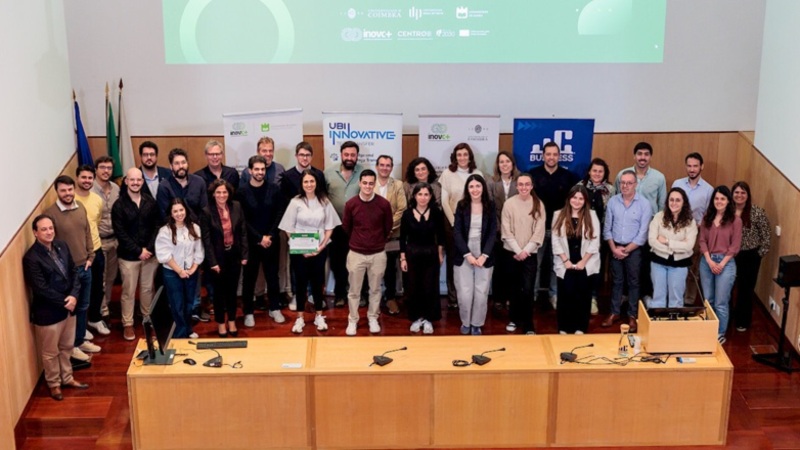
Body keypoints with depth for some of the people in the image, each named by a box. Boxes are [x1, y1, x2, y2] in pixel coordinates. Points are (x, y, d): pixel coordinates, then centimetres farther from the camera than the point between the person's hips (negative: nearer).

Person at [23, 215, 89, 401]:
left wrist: (74, 295, -12)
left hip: (68, 307, 6)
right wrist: (64, 302, -17)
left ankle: (67, 378, 40)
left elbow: (73, 272, 3)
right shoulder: (31, 257, -21)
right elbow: (41, 289, -22)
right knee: (50, 352, 12)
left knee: (67, 347, 22)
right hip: (47, 312, -6)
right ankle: (54, 384, 31)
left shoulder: (62, 246, 0)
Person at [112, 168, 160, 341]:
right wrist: (138, 251, -15)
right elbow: (120, 233, -10)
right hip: (128, 256, -3)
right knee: (128, 291, 4)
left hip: (150, 254, 3)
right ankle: (128, 324, 14)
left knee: (148, 289, 13)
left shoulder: (150, 202, 2)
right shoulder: (119, 205, -6)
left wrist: (149, 248, -11)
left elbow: (157, 226, 1)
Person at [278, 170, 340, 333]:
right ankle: (300, 318, 13)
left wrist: (322, 246, -8)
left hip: (319, 250, 1)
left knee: (318, 282, 9)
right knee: (301, 282, 5)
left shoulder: (324, 202, 0)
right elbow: (288, 229, -4)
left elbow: (329, 227, 3)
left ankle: (319, 316, 20)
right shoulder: (296, 202, -5)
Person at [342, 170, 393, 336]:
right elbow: (346, 227, 8)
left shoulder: (384, 204, -9)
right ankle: (352, 320, 20)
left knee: (375, 289, 13)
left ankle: (373, 318, 28)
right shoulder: (350, 204, -8)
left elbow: (388, 227, 6)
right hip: (356, 253, 0)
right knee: (354, 290, 7)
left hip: (378, 254, 0)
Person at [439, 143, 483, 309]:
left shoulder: (477, 174, 2)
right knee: (453, 259, 5)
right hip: (452, 222, -1)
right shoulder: (447, 173, -2)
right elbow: (444, 200, -4)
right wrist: (454, 221, -8)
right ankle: (452, 297, 12)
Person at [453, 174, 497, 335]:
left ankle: (477, 324, 16)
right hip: (463, 256, 0)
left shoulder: (490, 206, 1)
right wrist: (468, 254, -13)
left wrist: (484, 255, -12)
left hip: (484, 256, 0)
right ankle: (465, 323, 18)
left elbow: (493, 233, -1)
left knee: (481, 293, -1)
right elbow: (457, 232, -4)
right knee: (464, 293, -3)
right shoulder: (461, 205, 0)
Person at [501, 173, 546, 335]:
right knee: (515, 287, 11)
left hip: (530, 253, -1)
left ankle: (528, 325, 1)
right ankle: (514, 319, 28)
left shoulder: (539, 204, -2)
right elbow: (506, 231, -6)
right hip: (512, 252, 1)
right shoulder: (509, 203, -5)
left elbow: (539, 231, -5)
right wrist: (517, 250, -12)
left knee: (528, 289, -8)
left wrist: (526, 250, -12)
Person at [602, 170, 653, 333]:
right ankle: (614, 313, 21)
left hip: (634, 249, -2)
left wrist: (626, 250, -11)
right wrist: (614, 248, -7)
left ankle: (632, 316, 14)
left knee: (633, 283, 6)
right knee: (616, 281, 12)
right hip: (615, 248, 3)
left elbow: (643, 233, -11)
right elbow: (607, 228, 3)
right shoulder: (612, 201, 0)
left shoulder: (644, 204, -9)